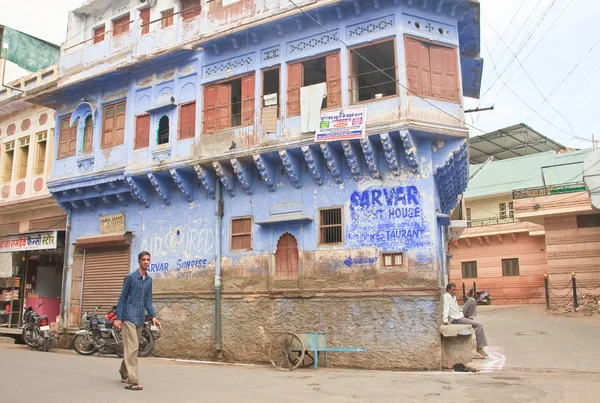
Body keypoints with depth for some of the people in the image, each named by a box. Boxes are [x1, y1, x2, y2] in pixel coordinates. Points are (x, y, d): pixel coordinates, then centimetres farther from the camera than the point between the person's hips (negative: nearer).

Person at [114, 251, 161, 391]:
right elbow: (122, 298, -7)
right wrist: (118, 318, -10)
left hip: (140, 318, 7)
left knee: (133, 348, 16)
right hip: (129, 317, -7)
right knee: (132, 348, -11)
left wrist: (153, 316, 3)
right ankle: (132, 381, -11)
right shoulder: (130, 277, -8)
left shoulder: (149, 280, 11)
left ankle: (124, 374, 33)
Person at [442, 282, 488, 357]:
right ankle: (479, 348, -10)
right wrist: (445, 320, -33)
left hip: (460, 314, 9)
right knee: (479, 325, -17)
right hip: (456, 319, -9)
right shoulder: (446, 296, -14)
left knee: (472, 300, -3)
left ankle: (469, 318, 3)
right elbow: (446, 308, -23)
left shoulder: (453, 296, 14)